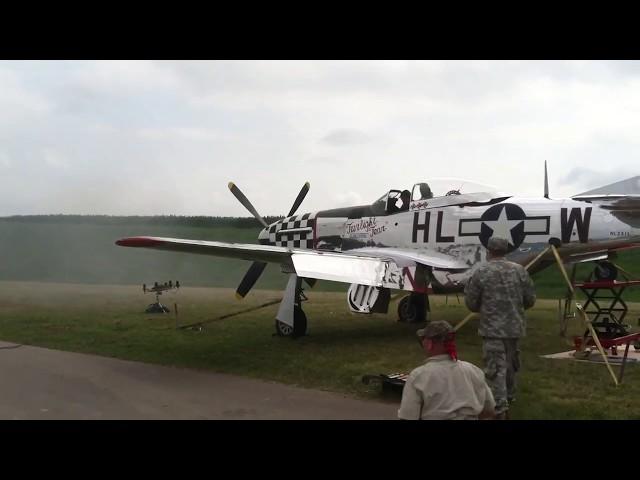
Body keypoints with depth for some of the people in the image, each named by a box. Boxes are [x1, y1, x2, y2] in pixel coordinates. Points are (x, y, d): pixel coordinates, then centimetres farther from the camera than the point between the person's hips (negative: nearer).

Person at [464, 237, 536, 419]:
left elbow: (471, 304, -3)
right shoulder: (519, 270, 1)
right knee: (510, 364, 22)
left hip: (492, 328, -4)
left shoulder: (480, 273, -8)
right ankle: (509, 397, 38)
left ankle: (501, 407, -7)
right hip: (515, 326, 5)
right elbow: (530, 300, 4)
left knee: (496, 368, -2)